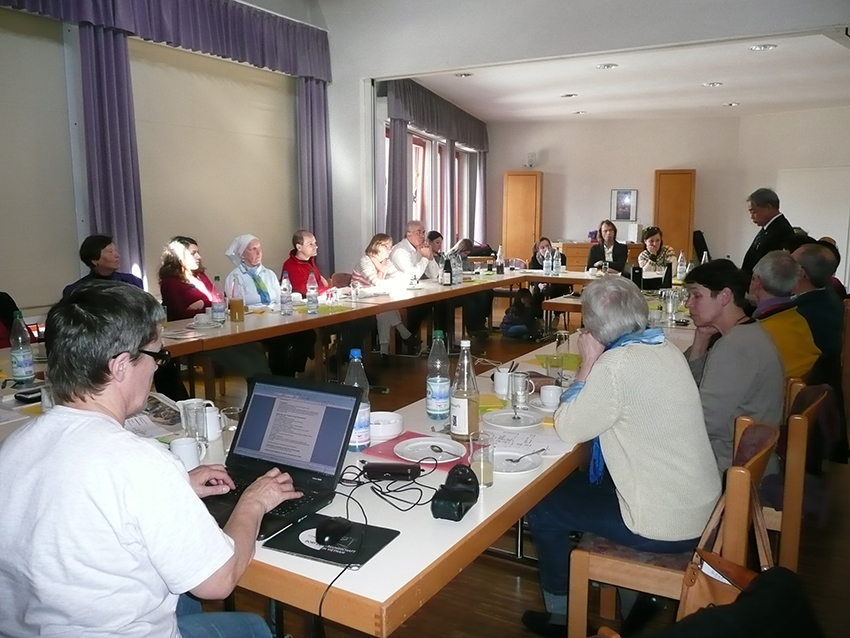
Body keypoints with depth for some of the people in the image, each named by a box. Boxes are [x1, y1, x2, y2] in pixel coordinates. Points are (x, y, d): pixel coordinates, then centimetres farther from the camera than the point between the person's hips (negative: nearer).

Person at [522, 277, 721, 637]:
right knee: (579, 483, 27)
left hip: (665, 528, -8)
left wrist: (588, 363, -10)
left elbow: (567, 430, -15)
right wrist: (596, 366, 4)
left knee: (542, 509, 7)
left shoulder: (616, 364, -24)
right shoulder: (665, 349, 2)